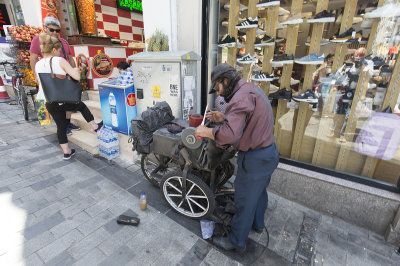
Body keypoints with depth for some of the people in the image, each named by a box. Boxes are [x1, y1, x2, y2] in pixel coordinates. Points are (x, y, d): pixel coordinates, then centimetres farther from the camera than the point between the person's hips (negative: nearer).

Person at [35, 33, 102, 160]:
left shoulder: (38, 65, 6)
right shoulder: (60, 61, -9)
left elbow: (40, 82, 14)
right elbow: (76, 77, -18)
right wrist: (76, 70, 3)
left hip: (49, 103, 5)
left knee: (61, 126, 14)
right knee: (82, 106, 26)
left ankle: (66, 152, 23)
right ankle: (95, 126, 31)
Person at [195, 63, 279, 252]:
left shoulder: (242, 96, -25)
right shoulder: (251, 89, 9)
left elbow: (229, 134, -36)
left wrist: (205, 131, -21)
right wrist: (224, 118, 5)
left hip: (255, 158, -10)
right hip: (269, 152, 10)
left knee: (244, 200, 8)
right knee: (259, 191, 28)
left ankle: (237, 241, 31)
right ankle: (257, 224, 52)